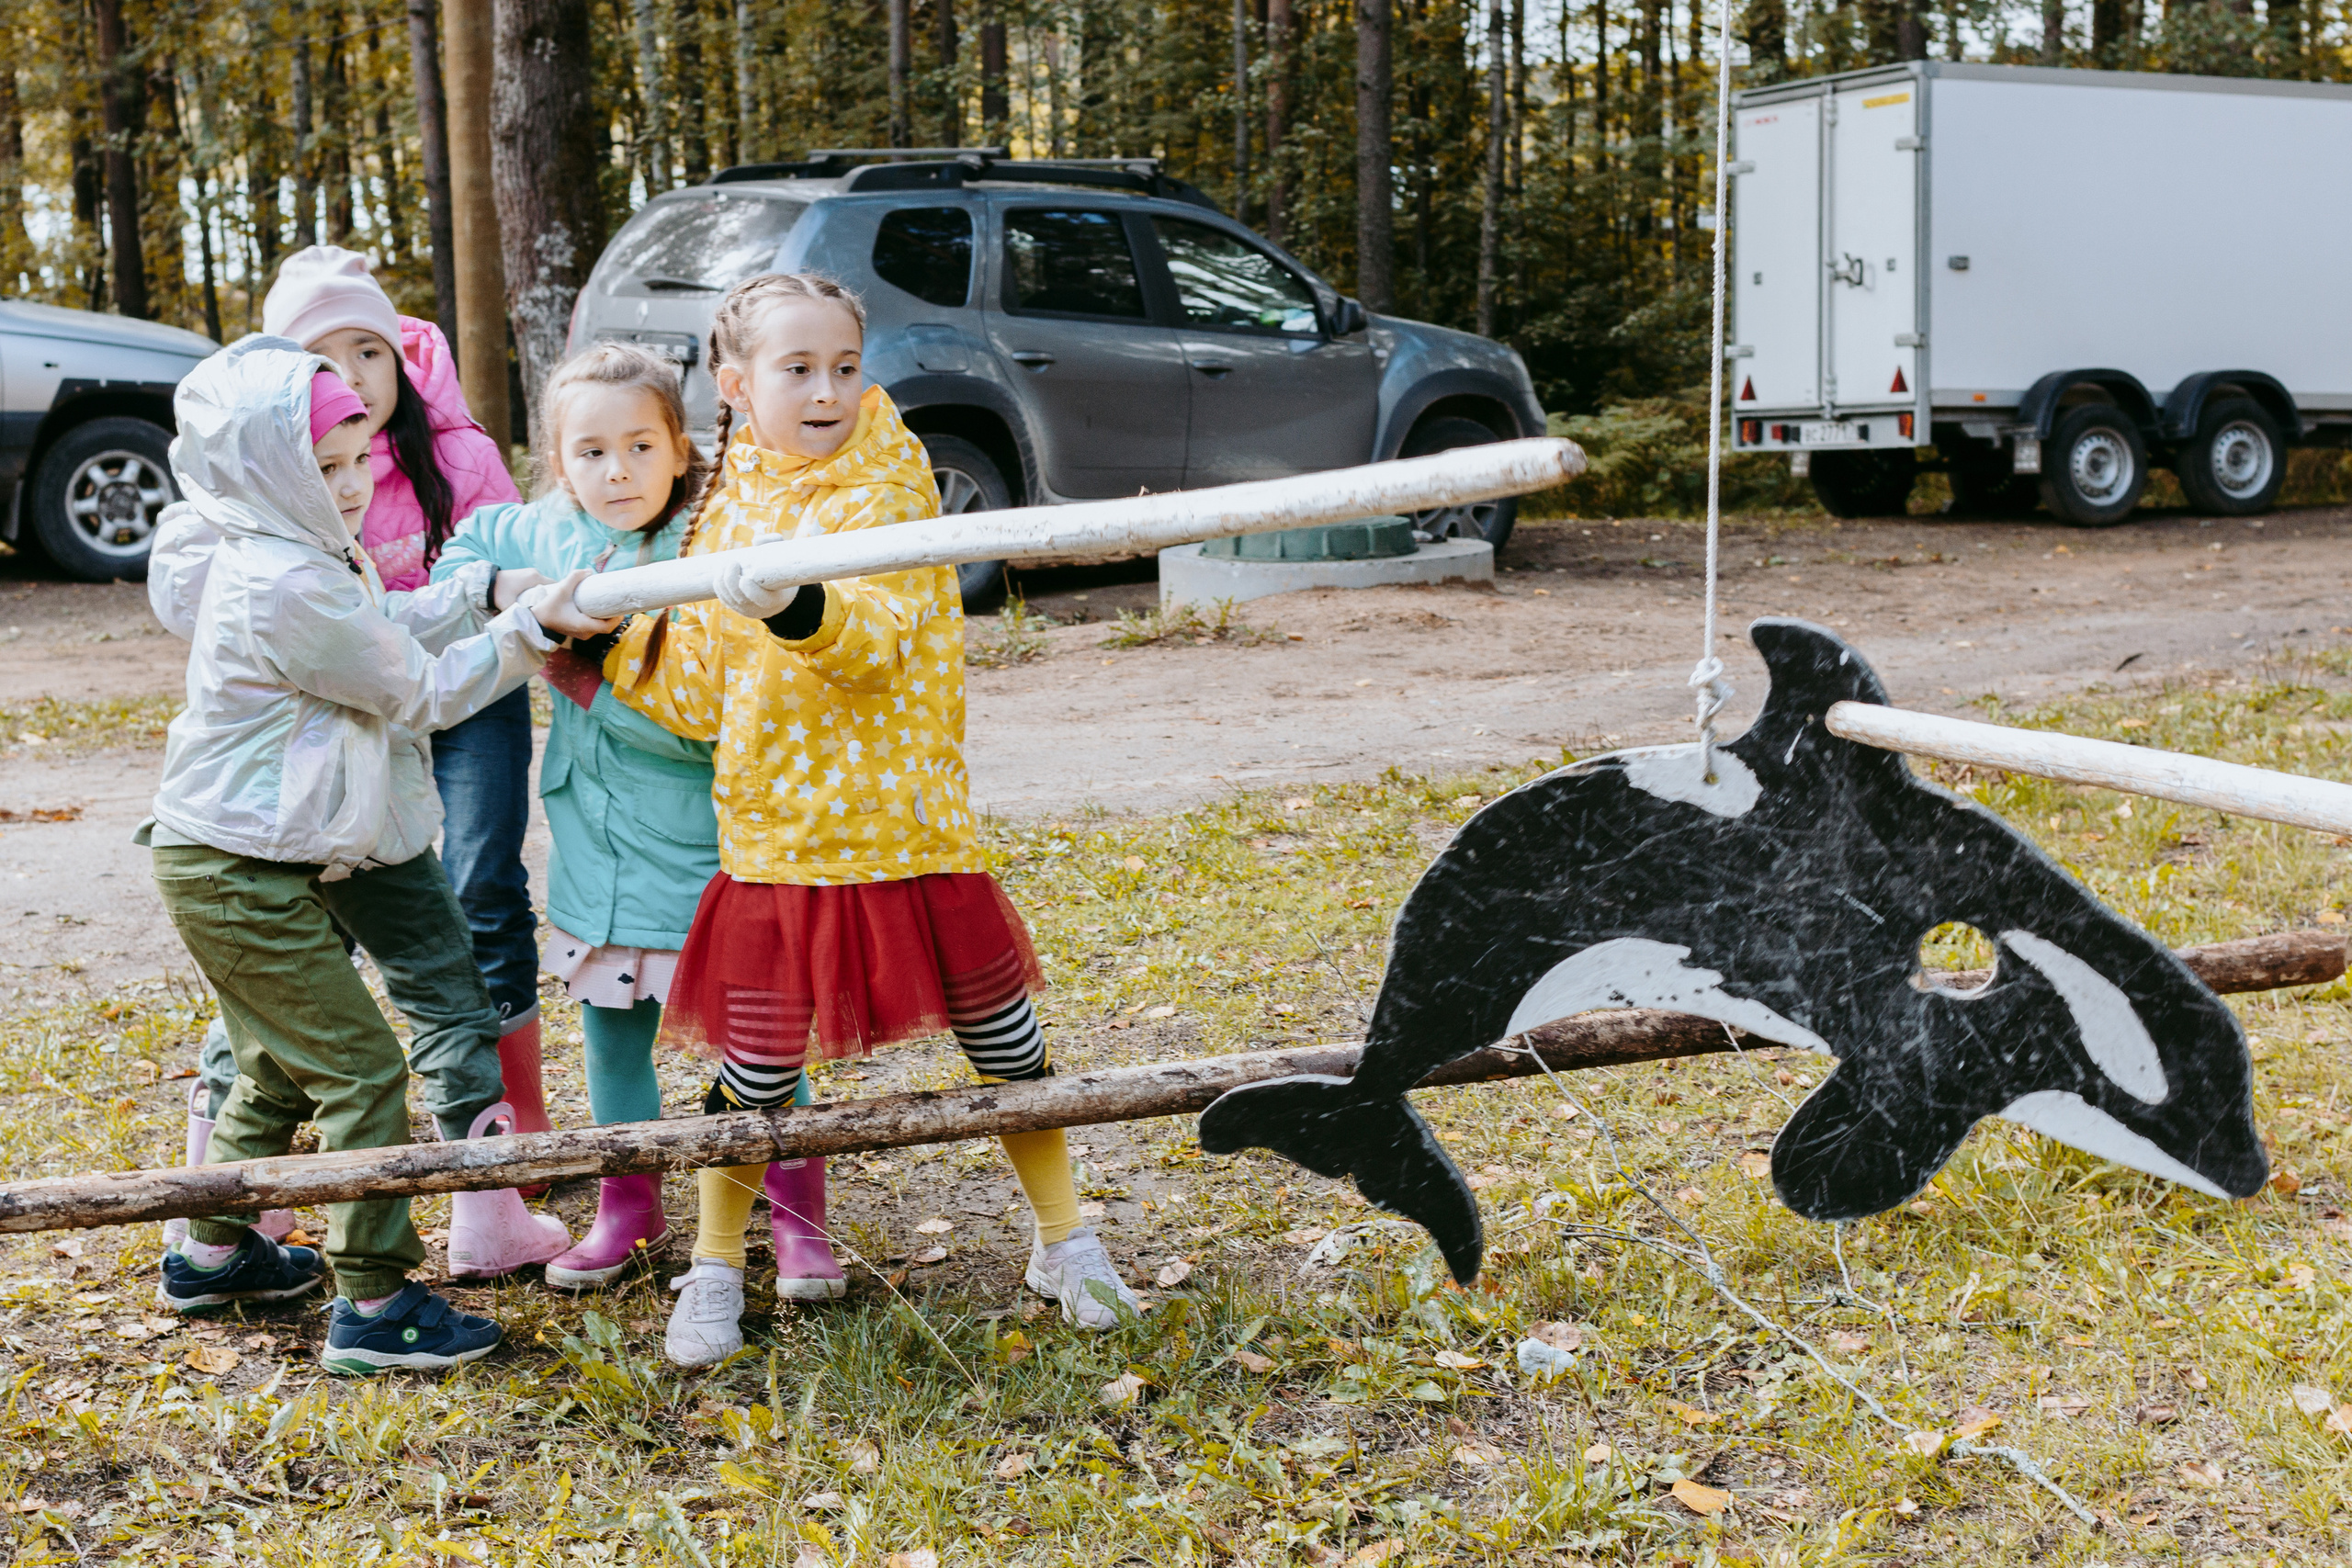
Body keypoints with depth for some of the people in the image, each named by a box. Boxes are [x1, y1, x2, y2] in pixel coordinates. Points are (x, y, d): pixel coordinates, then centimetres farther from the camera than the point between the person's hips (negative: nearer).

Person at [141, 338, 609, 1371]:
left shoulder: (271, 554, 7)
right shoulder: (290, 588, -23)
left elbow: (382, 627, 16)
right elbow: (422, 690, -15)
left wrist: (486, 589, 5)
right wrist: (527, 628, -9)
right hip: (241, 873, -11)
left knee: (282, 1068, 24)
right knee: (362, 1070, -6)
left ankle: (212, 1252, 38)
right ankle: (374, 1305, -1)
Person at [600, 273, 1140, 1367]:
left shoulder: (889, 486, -3)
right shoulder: (725, 513, 7)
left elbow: (878, 640, -20)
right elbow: (702, 695, 9)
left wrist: (797, 610, -39)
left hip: (906, 819, -2)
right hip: (776, 835, 2)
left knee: (999, 1031, 7)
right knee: (756, 1063, 2)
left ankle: (1064, 1239, 27)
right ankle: (715, 1271, 23)